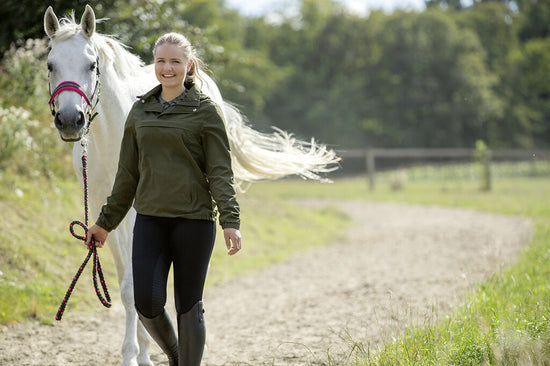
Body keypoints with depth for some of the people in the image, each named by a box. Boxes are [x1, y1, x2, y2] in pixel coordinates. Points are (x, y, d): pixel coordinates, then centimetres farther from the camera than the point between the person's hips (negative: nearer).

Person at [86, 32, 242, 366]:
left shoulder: (205, 110, -2)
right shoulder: (140, 111, 11)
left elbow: (221, 172, -6)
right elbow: (127, 174, 17)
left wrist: (230, 221, -18)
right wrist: (106, 222, 17)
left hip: (194, 219, -3)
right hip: (150, 218, 4)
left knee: (188, 304, 2)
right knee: (147, 302, -4)